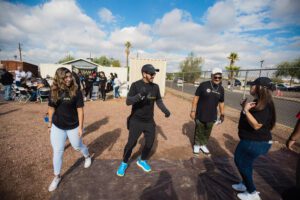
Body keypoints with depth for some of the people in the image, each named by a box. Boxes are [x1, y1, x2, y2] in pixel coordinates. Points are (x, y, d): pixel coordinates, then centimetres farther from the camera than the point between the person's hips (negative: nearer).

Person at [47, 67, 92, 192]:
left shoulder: (76, 92, -16)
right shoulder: (54, 91, -5)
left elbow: (80, 110, -14)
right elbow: (51, 108, 5)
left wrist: (81, 127, -13)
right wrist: (50, 124, 10)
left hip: (73, 126, -3)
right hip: (57, 127, 3)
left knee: (78, 146, 16)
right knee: (57, 151, 10)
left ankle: (87, 156, 50)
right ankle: (57, 176, 32)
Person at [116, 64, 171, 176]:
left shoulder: (155, 87, -1)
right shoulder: (135, 85, -15)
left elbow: (159, 101, 6)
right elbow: (128, 102, -24)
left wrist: (165, 110, -13)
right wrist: (139, 95, -43)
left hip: (149, 121, 5)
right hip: (136, 120, -4)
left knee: (150, 142, 14)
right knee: (131, 143, 4)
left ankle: (142, 161, 41)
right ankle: (124, 163, 32)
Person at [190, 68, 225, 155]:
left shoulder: (221, 89, 2)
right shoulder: (204, 85, -13)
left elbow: (221, 102, 11)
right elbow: (196, 98, -11)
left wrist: (222, 114, 11)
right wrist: (193, 110, -13)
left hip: (212, 116, 4)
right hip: (200, 114, -4)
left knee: (207, 132, 17)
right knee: (199, 130, 12)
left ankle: (203, 145, 38)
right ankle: (197, 145, 32)